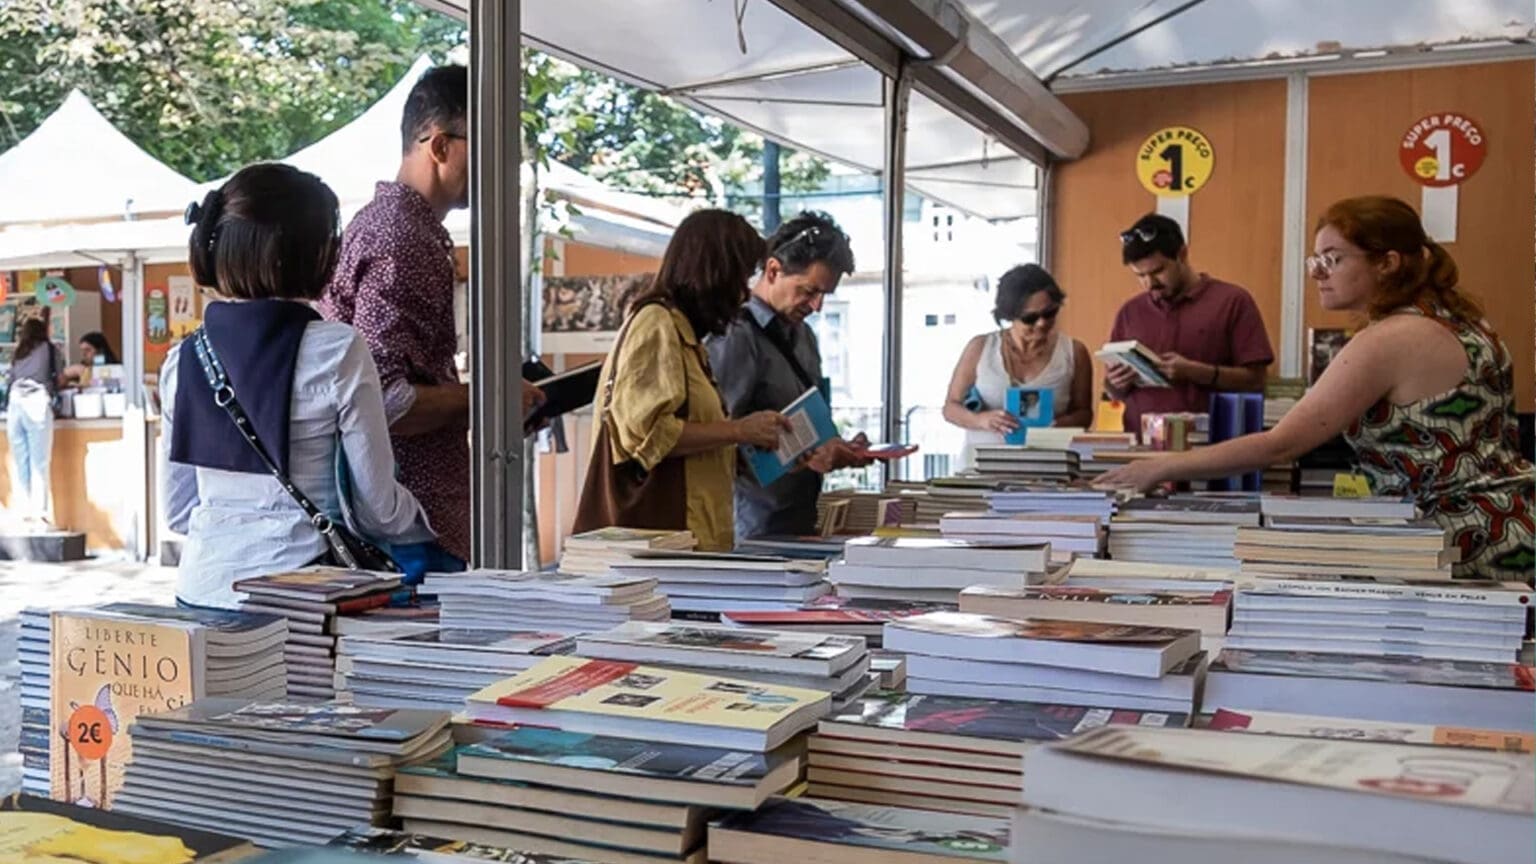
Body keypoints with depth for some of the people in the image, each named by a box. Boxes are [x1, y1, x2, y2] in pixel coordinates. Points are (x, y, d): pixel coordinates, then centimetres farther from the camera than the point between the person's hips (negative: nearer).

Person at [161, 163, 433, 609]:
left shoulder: (181, 360, 3)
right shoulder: (339, 352, -12)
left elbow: (178, 510, 12)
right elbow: (378, 507, -6)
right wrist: (423, 522, 14)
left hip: (204, 587, 6)